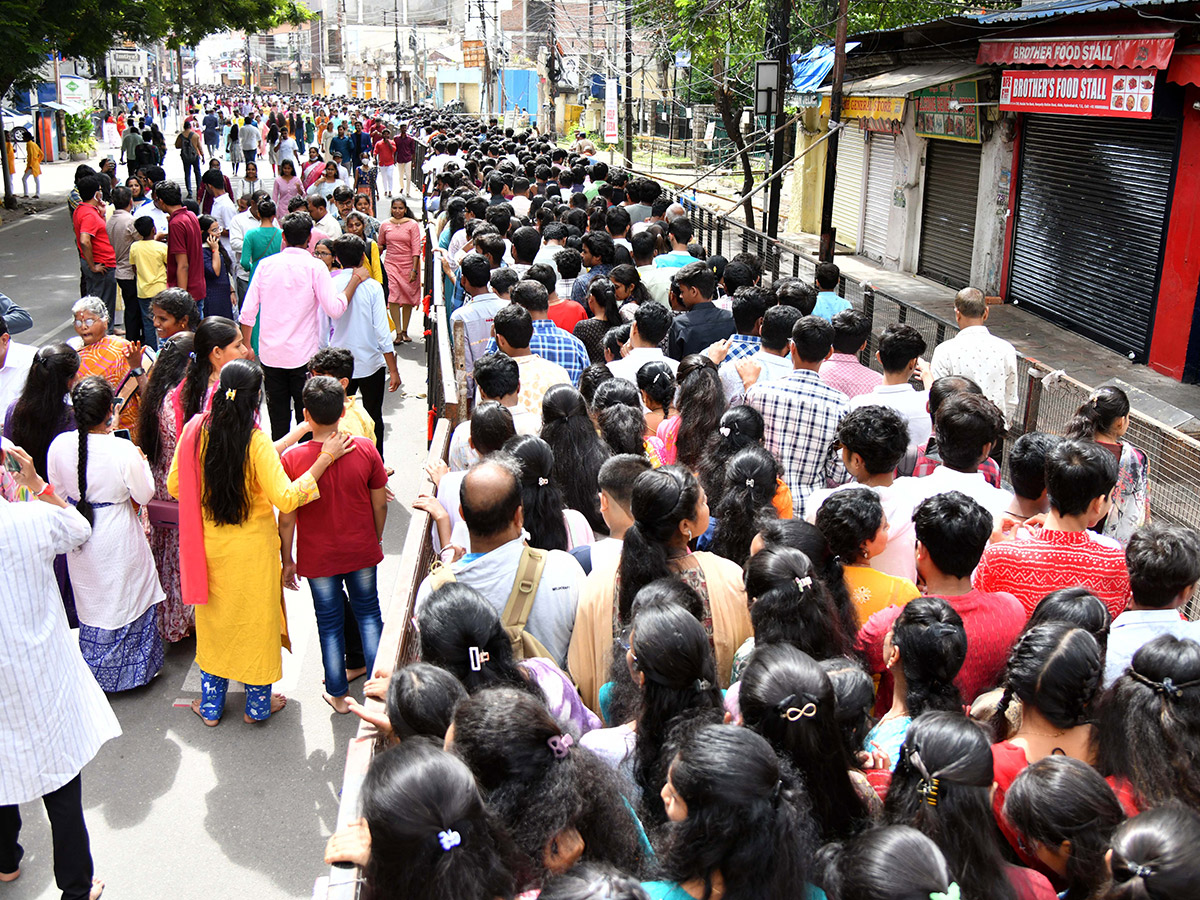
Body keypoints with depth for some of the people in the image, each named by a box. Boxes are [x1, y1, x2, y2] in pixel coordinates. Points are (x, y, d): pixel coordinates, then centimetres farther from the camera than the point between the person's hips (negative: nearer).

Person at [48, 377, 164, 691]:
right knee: (125, 598, 15)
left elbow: (58, 491, 0)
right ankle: (133, 667, 30)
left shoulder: (59, 445, -15)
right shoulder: (123, 450, -27)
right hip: (118, 538, -4)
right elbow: (145, 495, -13)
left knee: (91, 601, 21)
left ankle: (95, 670, 38)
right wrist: (142, 461, 0)